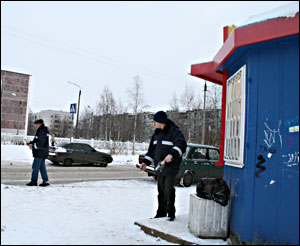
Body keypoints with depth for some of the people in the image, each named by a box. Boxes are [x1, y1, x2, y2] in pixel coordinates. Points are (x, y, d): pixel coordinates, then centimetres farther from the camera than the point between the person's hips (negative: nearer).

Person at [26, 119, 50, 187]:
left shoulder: (42, 132, -16)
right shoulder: (41, 131, 17)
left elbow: (41, 143, -23)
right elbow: (37, 140, 21)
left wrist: (33, 145, -17)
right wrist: (31, 143, 6)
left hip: (40, 153, -10)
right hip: (43, 153, 10)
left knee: (35, 167, -3)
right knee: (42, 167, 12)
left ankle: (33, 181, 3)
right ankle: (46, 181, 12)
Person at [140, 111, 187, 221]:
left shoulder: (174, 131, -10)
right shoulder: (157, 133, 14)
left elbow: (181, 144, -25)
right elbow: (152, 149, 22)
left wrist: (172, 154, -39)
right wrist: (145, 162, 15)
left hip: (170, 168, -7)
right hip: (160, 168, 7)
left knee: (169, 191, -4)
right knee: (161, 191, 13)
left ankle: (171, 214, 10)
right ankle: (161, 213, 24)